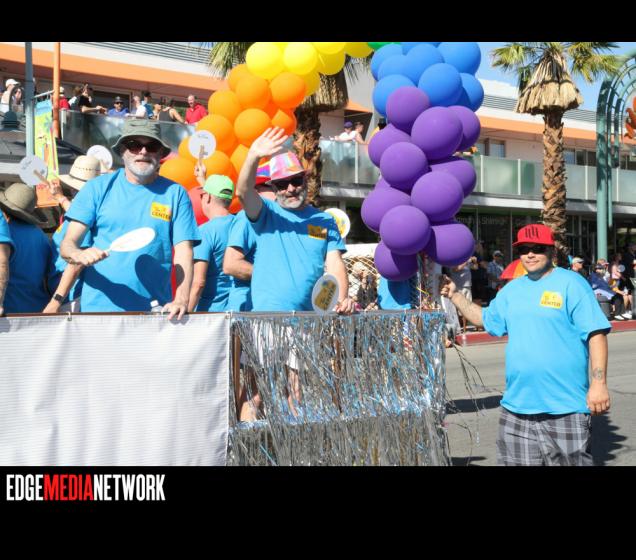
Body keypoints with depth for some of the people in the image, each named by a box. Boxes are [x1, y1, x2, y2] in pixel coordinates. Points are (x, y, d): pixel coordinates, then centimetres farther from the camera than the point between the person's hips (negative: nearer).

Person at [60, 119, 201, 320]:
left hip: (155, 312, 0)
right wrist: (80, 255, -23)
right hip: (98, 308, 0)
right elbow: (67, 244, 1)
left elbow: (184, 252, -3)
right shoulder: (98, 188, 5)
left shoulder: (175, 194, 4)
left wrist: (181, 300, -19)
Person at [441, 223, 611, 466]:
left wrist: (599, 383, -17)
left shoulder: (571, 284, -6)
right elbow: (486, 319, 28)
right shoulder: (512, 289, 13)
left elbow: (596, 334, -10)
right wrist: (454, 295, 19)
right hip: (517, 405, 6)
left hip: (564, 407, -6)